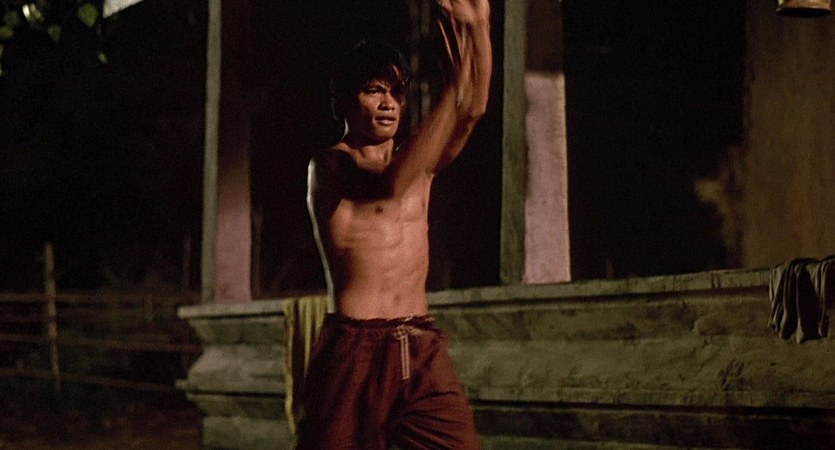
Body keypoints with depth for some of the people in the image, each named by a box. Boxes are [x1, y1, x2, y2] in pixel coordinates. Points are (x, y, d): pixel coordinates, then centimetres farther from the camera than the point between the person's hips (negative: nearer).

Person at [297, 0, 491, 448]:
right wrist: (456, 81, -23)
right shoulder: (328, 165, -2)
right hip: (354, 349, -5)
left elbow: (473, 108, 1)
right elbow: (389, 183, -22)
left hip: (424, 349, 5)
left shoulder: (418, 162, 16)